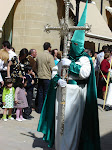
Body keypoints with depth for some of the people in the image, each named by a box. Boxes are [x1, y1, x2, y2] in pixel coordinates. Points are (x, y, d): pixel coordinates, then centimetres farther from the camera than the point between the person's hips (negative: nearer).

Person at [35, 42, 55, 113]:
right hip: (47, 77, -6)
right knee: (46, 93, 1)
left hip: (40, 76, 6)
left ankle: (39, 109, 18)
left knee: (40, 93, 12)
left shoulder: (39, 55, 5)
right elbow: (53, 68, -15)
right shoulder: (50, 56, -13)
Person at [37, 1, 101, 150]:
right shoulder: (65, 59, 14)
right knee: (60, 118, 7)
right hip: (63, 92, 4)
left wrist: (71, 64, -16)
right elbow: (57, 74, 15)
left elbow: (85, 73, -16)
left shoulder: (85, 59, 1)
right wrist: (58, 80, -7)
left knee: (72, 120, -4)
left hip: (76, 92, -4)